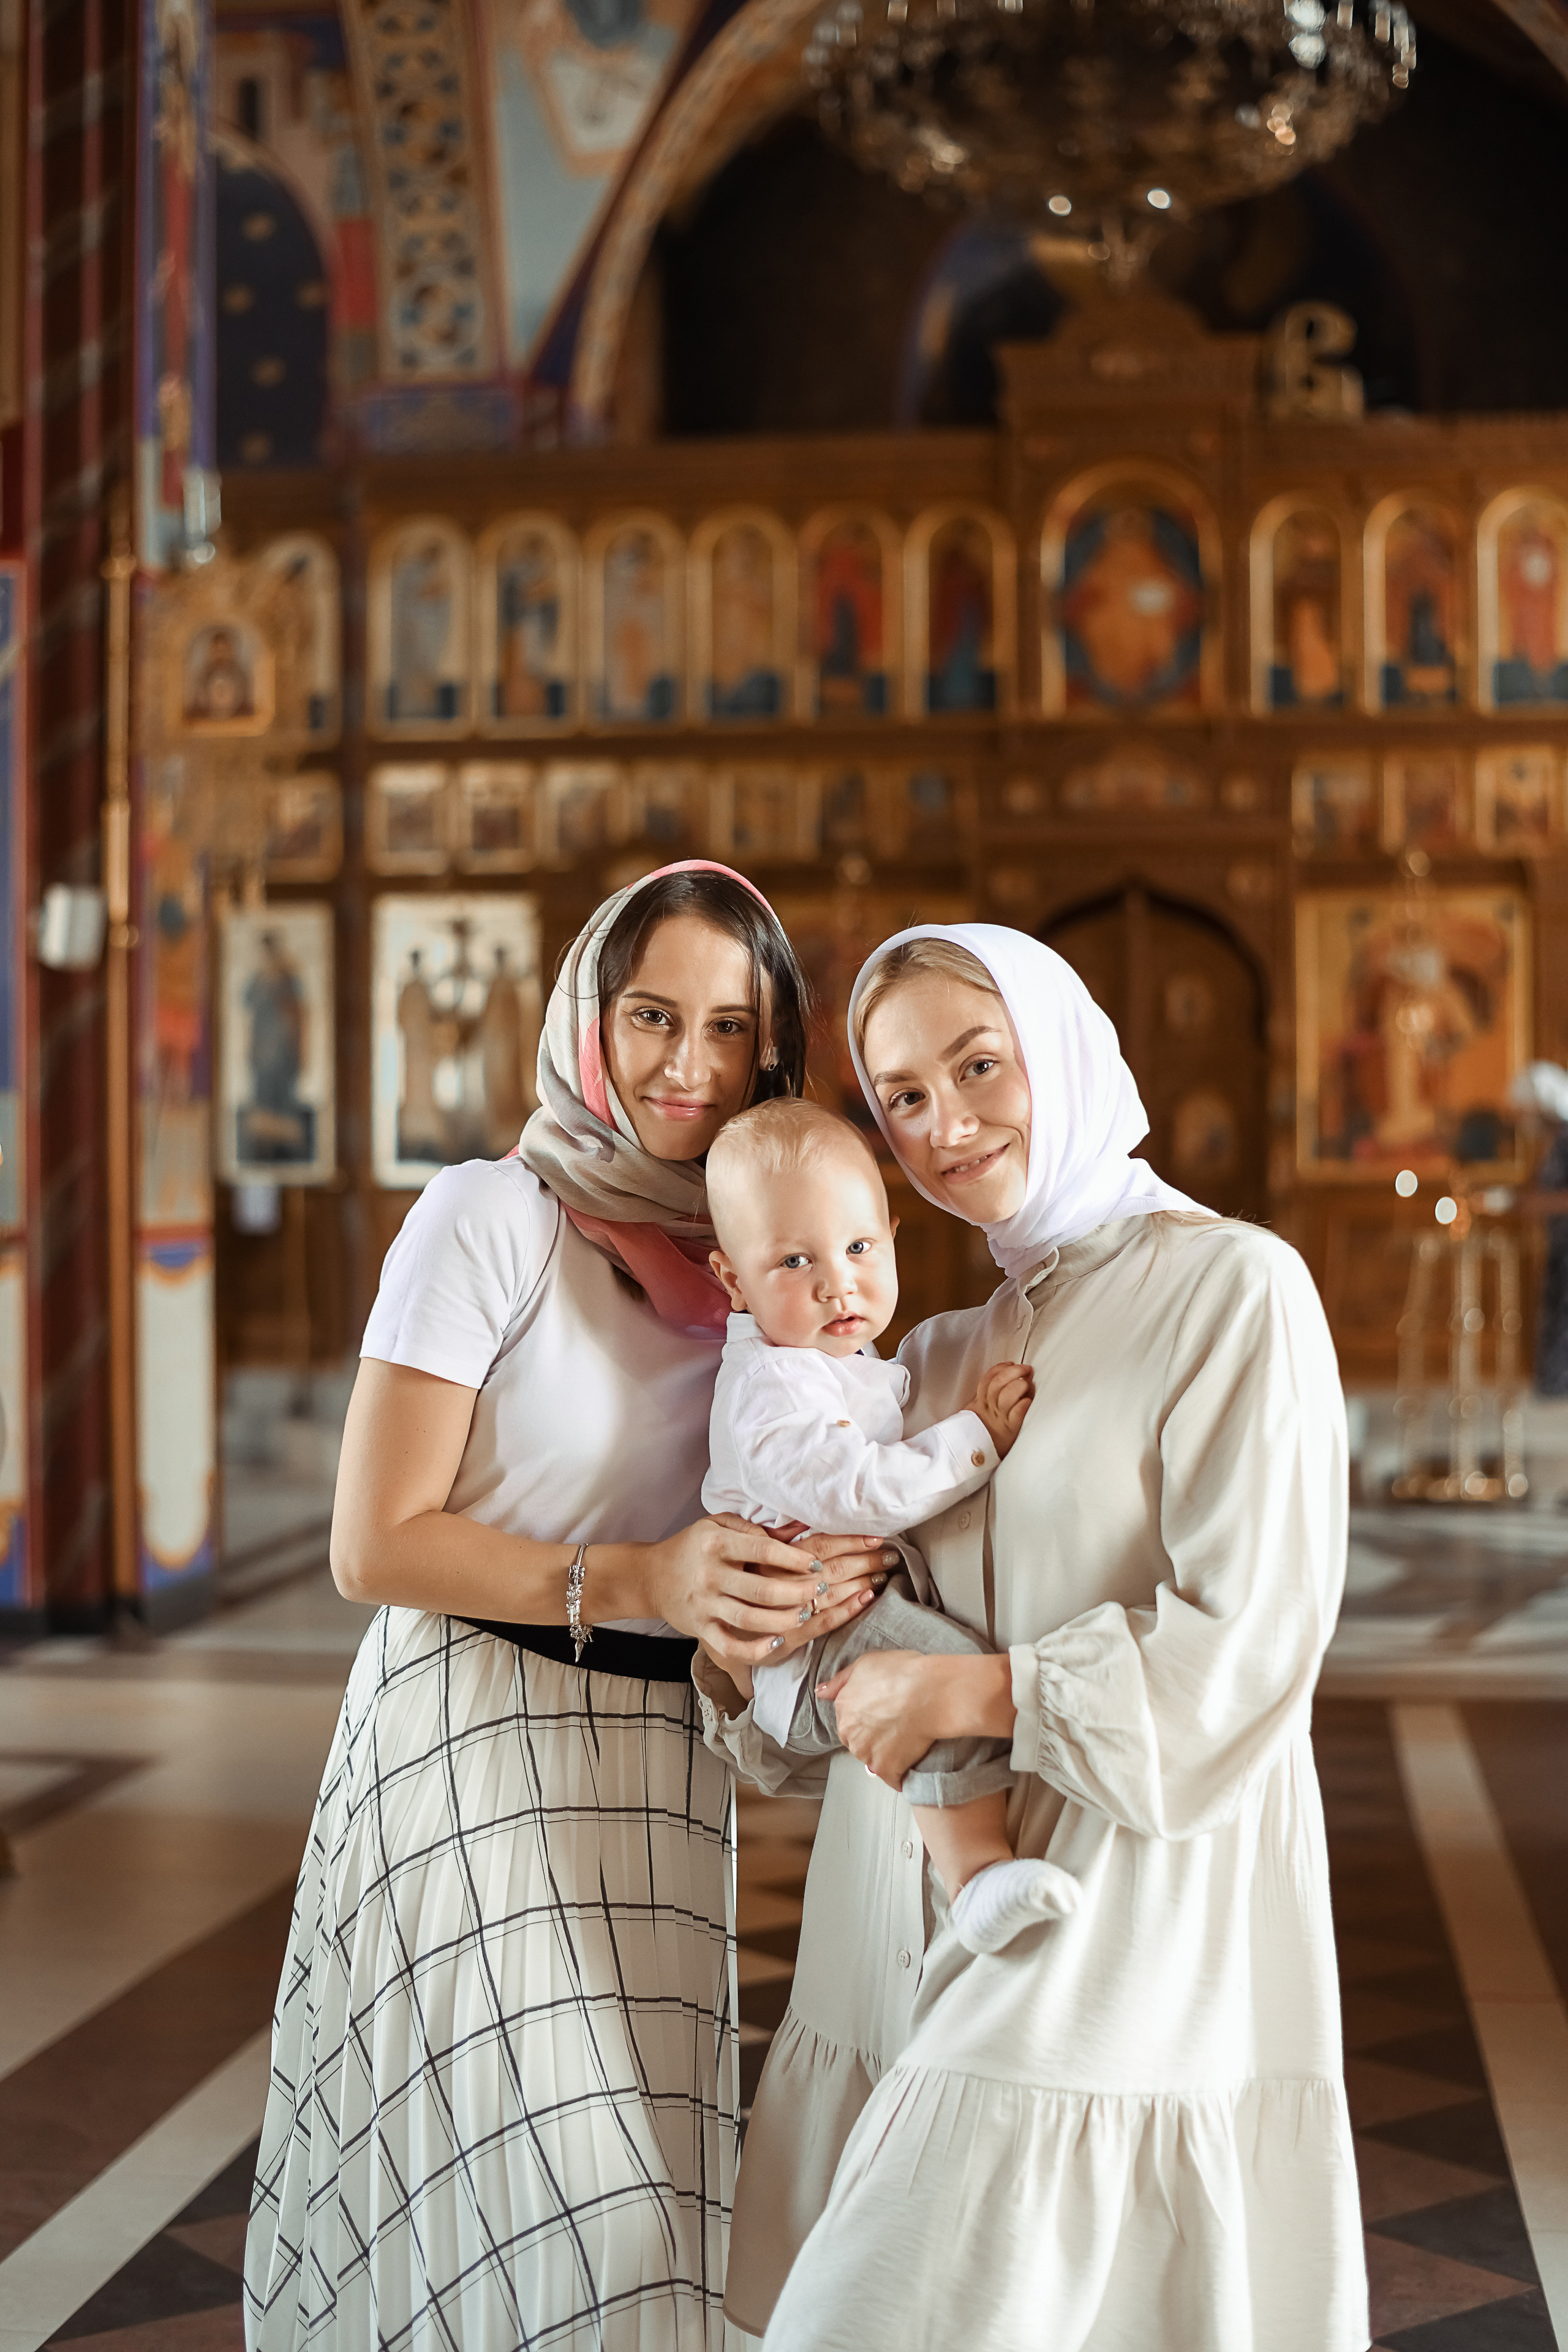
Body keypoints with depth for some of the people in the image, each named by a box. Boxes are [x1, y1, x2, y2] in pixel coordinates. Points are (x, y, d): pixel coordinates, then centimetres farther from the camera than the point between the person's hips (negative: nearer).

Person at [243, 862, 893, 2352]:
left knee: (647, 2215, 10)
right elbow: (377, 1546, -12)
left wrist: (810, 1588, -4)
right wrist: (632, 1583, -23)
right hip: (474, 1755, -6)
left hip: (657, 1773, 6)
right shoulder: (493, 1216, -9)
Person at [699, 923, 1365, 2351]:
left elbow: (1248, 1643, -13)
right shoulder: (941, 1355, 16)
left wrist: (968, 1695, -14)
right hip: (923, 1929, 7)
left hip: (1119, 1918, -6)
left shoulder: (1232, 1289, -5)